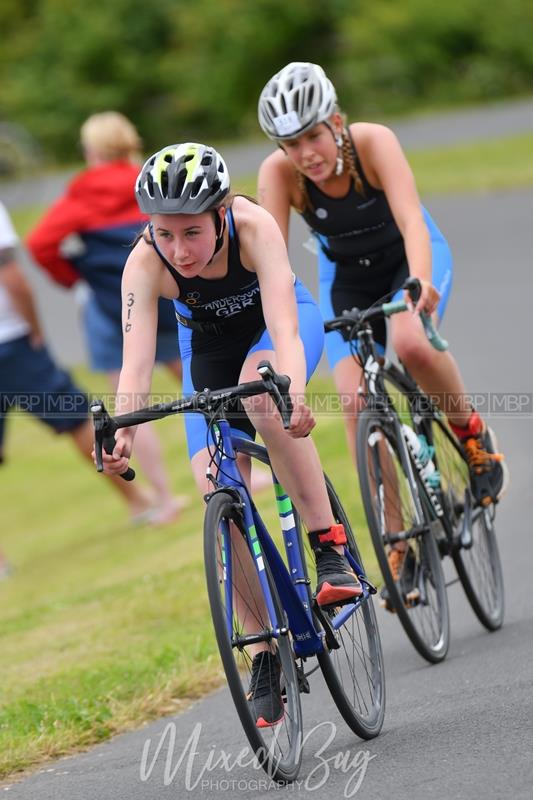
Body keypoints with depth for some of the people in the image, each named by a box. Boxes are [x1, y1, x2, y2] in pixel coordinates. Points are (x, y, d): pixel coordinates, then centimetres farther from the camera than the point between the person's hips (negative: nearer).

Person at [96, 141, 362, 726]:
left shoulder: (253, 227, -36)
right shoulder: (145, 263, -31)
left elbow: (283, 326, -45)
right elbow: (136, 359, -38)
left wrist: (293, 395, -63)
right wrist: (122, 433, -56)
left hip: (279, 324, -2)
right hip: (209, 348, 3)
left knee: (261, 393, -38)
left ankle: (330, 548, -29)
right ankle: (266, 654, 3)